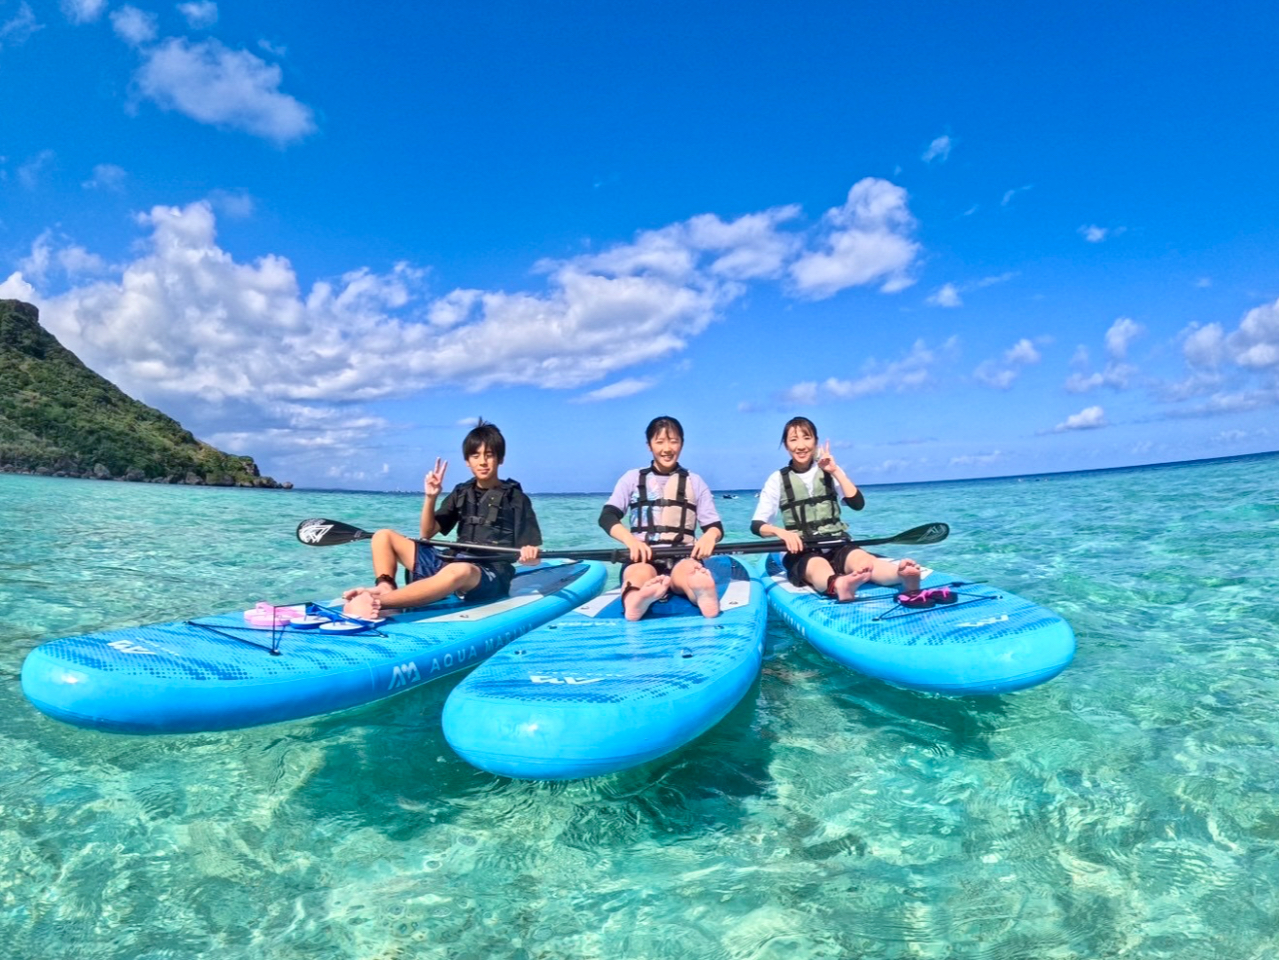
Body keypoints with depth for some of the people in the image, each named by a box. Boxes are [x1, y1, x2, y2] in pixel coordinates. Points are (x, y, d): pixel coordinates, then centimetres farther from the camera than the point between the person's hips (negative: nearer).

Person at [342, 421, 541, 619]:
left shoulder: (516, 498, -1)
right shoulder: (462, 493, 14)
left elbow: (533, 558, -5)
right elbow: (426, 534, 10)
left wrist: (529, 555, -30)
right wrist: (430, 498, -5)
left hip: (490, 578, -6)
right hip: (452, 563, 6)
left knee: (459, 571, -42)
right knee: (383, 536, 1)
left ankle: (376, 603, -46)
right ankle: (385, 590, -27)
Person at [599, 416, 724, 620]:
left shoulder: (694, 482, 16)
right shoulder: (633, 478, 14)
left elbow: (715, 526, 10)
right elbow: (607, 516, 3)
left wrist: (709, 536, -18)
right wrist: (630, 539, -20)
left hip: (683, 557, 1)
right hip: (642, 557, 0)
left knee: (689, 572, -38)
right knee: (642, 574, -39)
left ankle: (702, 593, -73)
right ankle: (636, 601, -73)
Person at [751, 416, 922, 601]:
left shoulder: (828, 471, 11)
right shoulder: (778, 479, 4)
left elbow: (858, 504, -2)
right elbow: (757, 525, -3)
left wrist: (836, 471, -7)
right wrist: (781, 532, -23)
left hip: (837, 546, 2)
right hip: (801, 552, -2)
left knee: (861, 559, -32)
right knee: (818, 566, -38)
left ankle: (904, 575, -62)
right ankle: (838, 585, -72)